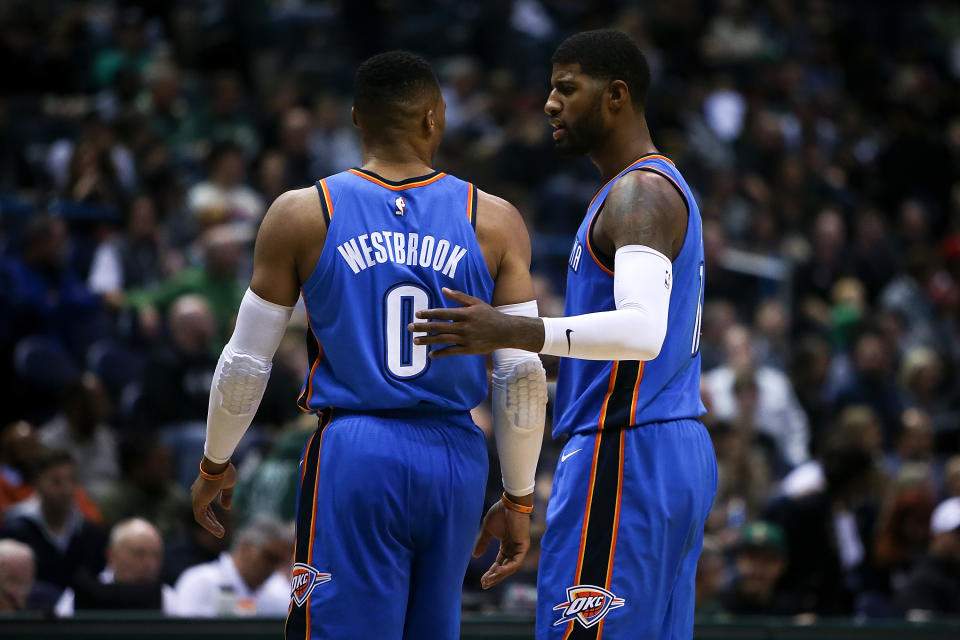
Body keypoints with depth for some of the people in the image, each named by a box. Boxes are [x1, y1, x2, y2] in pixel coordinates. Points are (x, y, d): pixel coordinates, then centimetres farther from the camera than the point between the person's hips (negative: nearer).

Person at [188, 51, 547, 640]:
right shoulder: (495, 222, 2)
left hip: (354, 458, -2)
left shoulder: (302, 215, 0)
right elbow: (523, 373, 0)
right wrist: (518, 500, 9)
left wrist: (215, 465, 19)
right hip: (457, 463, 2)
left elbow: (246, 363, 4)